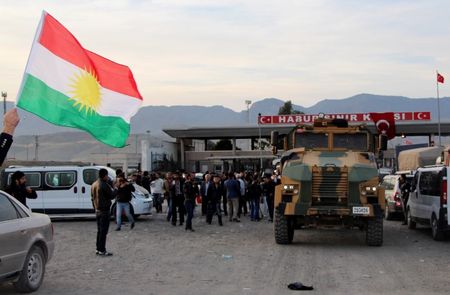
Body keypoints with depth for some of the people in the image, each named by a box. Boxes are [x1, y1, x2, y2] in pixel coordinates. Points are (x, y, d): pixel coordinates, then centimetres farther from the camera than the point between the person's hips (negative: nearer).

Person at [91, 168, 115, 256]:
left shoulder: (94, 185, 10)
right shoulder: (104, 185, -18)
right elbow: (112, 196, -14)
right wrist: (111, 189, 3)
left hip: (97, 210, 9)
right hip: (104, 210, -9)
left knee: (99, 230, 16)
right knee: (103, 231, -5)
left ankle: (98, 249, 20)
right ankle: (102, 250, -4)